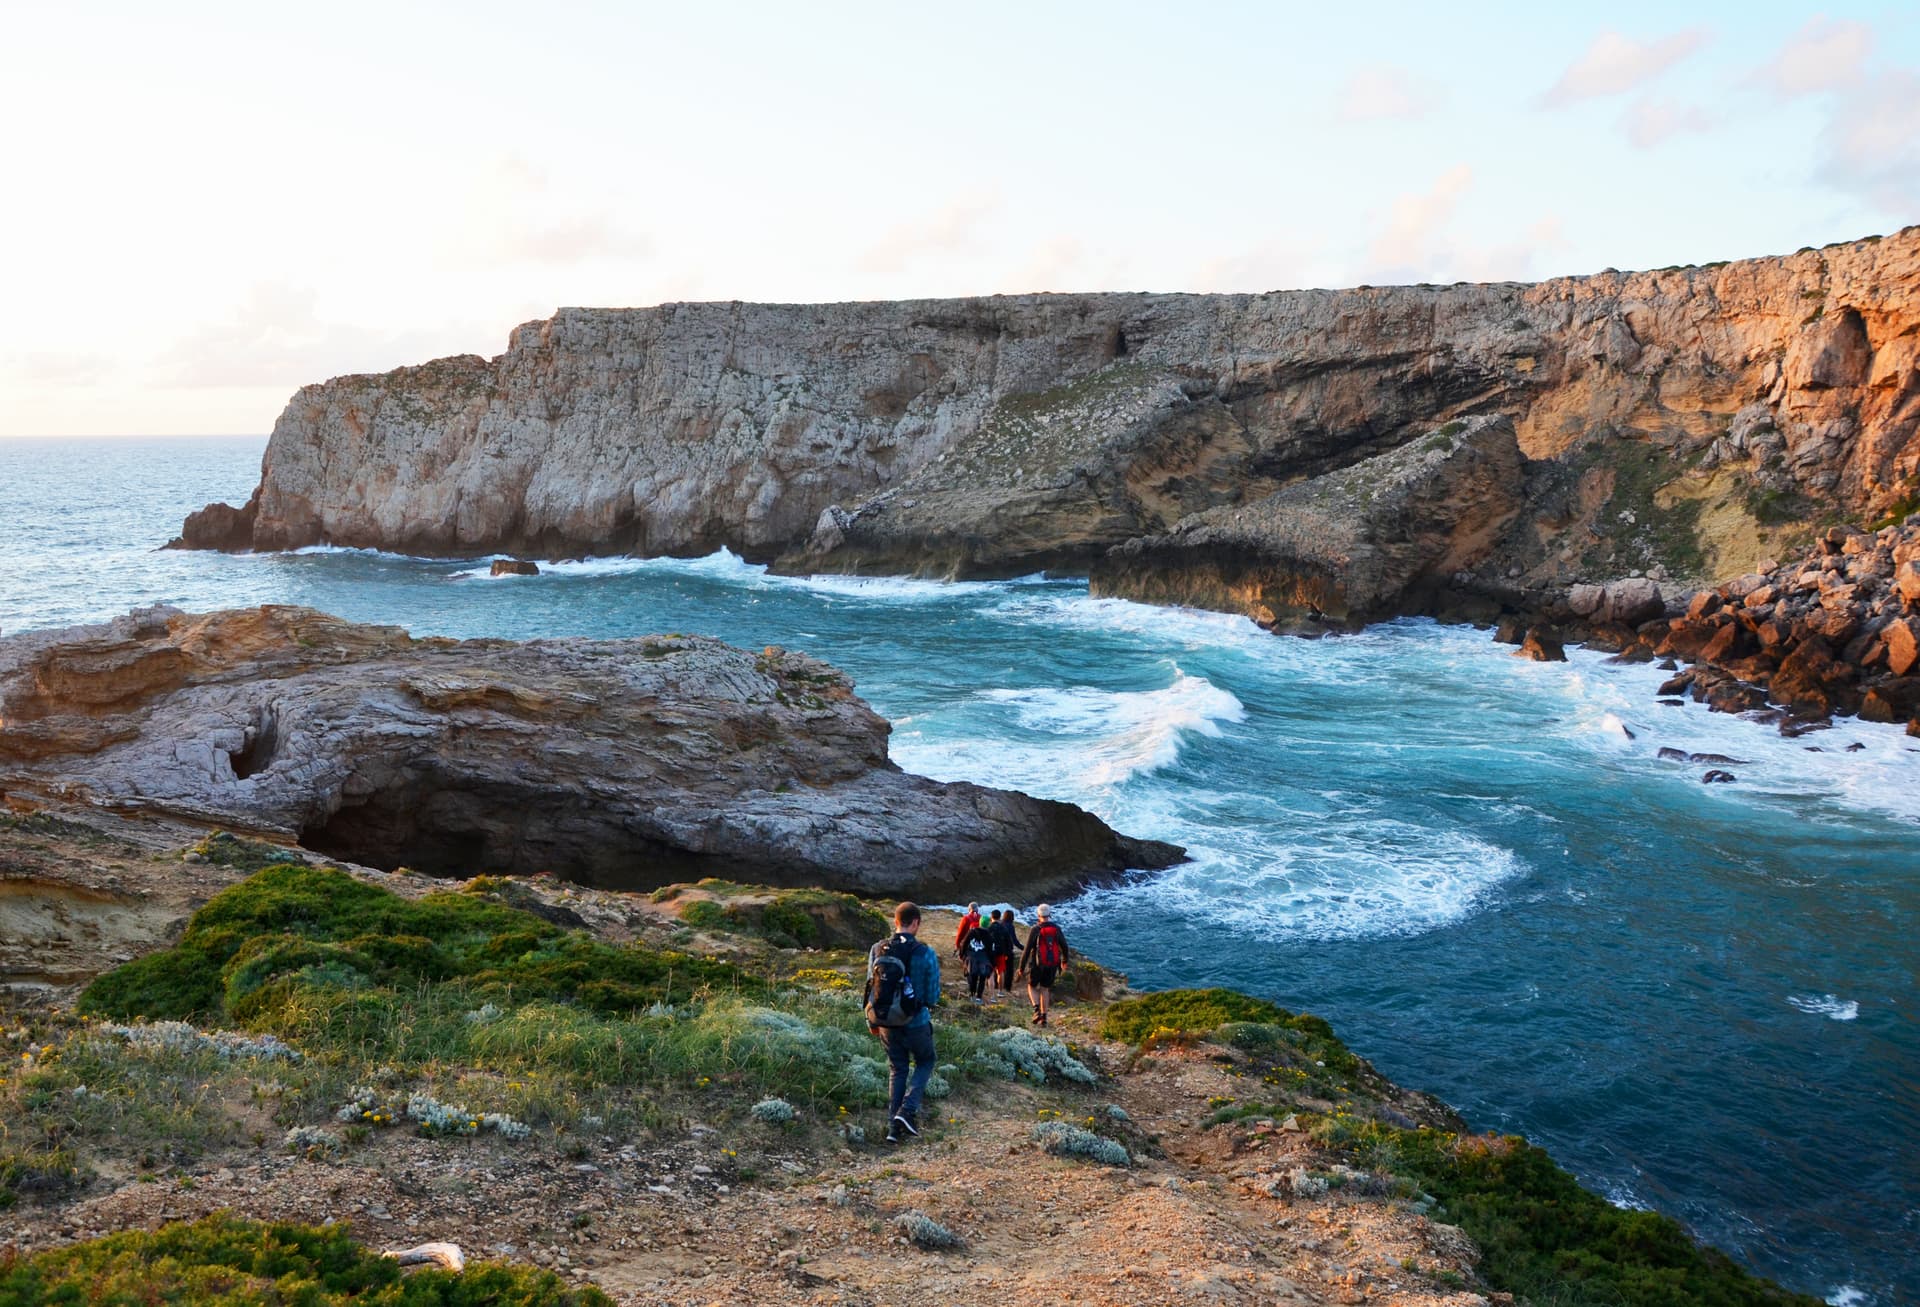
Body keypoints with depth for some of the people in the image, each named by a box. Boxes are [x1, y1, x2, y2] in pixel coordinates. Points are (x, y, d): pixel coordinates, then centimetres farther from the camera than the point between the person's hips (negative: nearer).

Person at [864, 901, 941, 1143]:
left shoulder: (877, 950, -5)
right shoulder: (926, 955, -16)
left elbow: (871, 987, 3)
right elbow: (933, 997, -11)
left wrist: (872, 1020, 15)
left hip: (886, 1023, 4)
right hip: (916, 1023, -3)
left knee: (897, 1070, 19)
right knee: (925, 1063, 21)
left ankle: (894, 1126, 16)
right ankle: (908, 1110, 2)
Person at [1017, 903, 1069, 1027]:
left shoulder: (1036, 929, -10)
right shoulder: (1057, 929, 2)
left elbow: (1027, 949, -10)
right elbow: (1064, 947, 10)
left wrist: (1021, 966, -3)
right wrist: (1064, 961, 28)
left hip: (1038, 964, -3)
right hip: (1052, 965, 3)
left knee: (1032, 986, 15)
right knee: (1045, 989, 16)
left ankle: (1037, 1009, -10)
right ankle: (1043, 1017, 11)